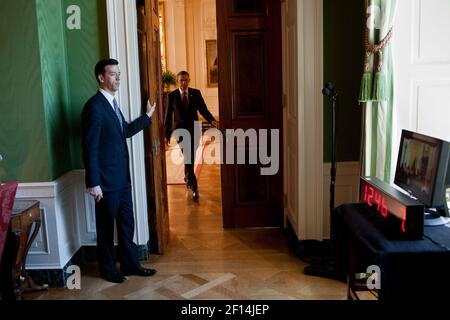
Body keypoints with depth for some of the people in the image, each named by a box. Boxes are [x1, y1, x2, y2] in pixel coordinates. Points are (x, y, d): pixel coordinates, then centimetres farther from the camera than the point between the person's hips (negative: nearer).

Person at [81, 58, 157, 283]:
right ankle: (108, 269, 25)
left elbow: (125, 131, 25)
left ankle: (130, 264, 29)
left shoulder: (111, 103, 12)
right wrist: (93, 183, -21)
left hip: (122, 177, 9)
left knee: (126, 224, 16)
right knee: (106, 227, 8)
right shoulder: (94, 106, -17)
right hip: (106, 180, -9)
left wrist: (147, 116, 25)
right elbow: (90, 147, -19)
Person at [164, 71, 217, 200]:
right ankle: (194, 187, -15)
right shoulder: (171, 96, -2)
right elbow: (168, 116, 2)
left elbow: (203, 109, 1)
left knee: (191, 157, 13)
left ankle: (187, 178, 40)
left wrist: (212, 120, -19)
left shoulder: (196, 93, 2)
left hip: (194, 129, 3)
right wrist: (167, 134, 3)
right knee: (188, 157, -16)